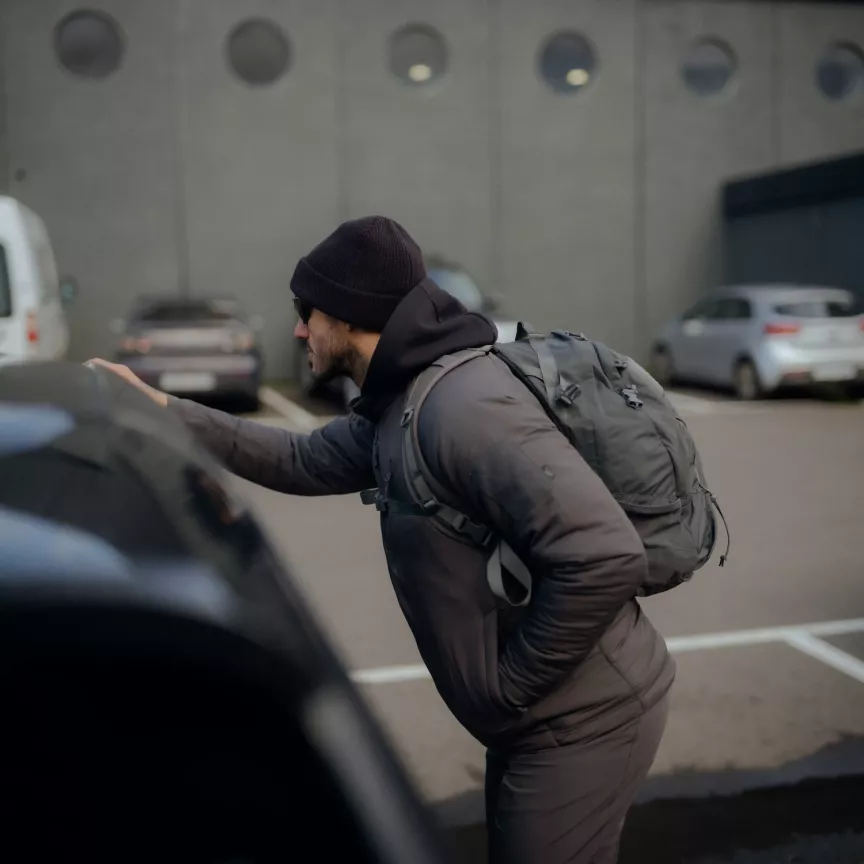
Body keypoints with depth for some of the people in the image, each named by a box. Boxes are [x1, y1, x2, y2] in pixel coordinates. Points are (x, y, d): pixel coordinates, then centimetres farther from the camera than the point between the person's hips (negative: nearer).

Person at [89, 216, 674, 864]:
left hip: (584, 722, -9)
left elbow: (606, 558, -32)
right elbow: (303, 462, 21)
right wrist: (165, 412, 15)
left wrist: (510, 685, -19)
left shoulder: (465, 407, -26)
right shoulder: (399, 405, 6)